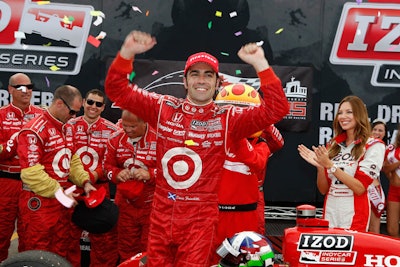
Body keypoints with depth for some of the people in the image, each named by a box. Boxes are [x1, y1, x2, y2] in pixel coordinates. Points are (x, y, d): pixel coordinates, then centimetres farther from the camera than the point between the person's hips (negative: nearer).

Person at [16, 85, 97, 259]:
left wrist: (85, 182, 2)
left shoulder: (66, 129, 13)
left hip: (62, 201, 9)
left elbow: (72, 160, 18)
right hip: (39, 203, -9)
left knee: (60, 252, 17)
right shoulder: (34, 131, -17)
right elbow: (31, 172, -23)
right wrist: (58, 192, -21)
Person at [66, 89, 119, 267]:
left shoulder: (111, 130, 2)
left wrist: (95, 174, -16)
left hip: (99, 188, -1)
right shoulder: (70, 126, 4)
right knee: (69, 235, 10)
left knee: (102, 235, 4)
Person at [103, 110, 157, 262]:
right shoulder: (116, 139, 2)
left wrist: (150, 174, -26)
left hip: (152, 205, -5)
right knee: (126, 250, 16)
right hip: (125, 204, 5)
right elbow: (107, 165, 12)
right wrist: (116, 174, -11)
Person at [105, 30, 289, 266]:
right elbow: (118, 90, 3)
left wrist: (260, 64, -20)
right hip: (161, 216, 3)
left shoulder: (228, 119, -3)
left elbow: (277, 109, -11)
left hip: (200, 220, -2)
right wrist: (127, 52, -13)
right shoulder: (163, 108, 3)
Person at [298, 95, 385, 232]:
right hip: (329, 212, 5)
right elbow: (323, 189, 8)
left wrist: (329, 165, -18)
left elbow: (360, 188, -14)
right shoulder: (333, 145, 8)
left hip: (354, 215, -4)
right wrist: (320, 166, -9)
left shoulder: (374, 146, -6)